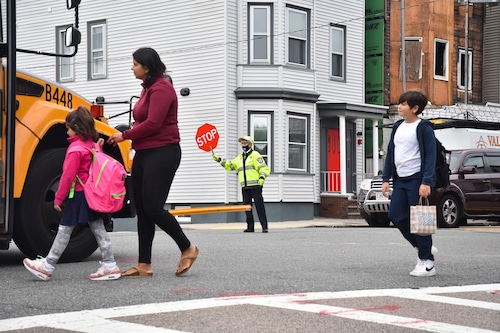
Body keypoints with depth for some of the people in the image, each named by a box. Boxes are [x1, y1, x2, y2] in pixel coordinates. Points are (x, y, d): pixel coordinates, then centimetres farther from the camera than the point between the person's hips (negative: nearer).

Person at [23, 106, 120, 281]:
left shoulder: (75, 148, -16)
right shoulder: (92, 145, 10)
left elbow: (68, 176, -17)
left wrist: (58, 198, -13)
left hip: (78, 195, -8)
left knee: (64, 229, -1)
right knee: (98, 228, 8)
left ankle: (47, 266, 6)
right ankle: (110, 265, 6)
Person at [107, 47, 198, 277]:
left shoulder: (161, 88, -13)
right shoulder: (147, 88, 18)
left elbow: (152, 124, -21)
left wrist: (124, 135, -10)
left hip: (162, 154, -10)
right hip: (145, 154, 10)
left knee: (153, 207, -11)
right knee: (142, 209, 7)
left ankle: (187, 248, 7)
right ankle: (144, 265, 10)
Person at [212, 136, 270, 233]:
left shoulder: (255, 155, 0)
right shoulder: (240, 157, 21)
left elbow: (263, 168, -8)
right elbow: (229, 165, 23)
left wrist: (262, 177, -24)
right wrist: (218, 159, 15)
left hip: (255, 185, -7)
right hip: (245, 187, 7)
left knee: (259, 206, -9)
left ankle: (264, 227, -9)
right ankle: (250, 227, 12)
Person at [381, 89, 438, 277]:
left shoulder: (423, 127, -7)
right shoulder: (398, 127, 14)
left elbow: (430, 155, -12)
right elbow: (390, 154, 17)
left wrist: (426, 182, -19)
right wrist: (386, 179, 12)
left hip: (417, 179, -7)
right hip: (401, 180, 8)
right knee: (395, 215, 3)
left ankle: (427, 263, 3)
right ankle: (423, 247, 20)